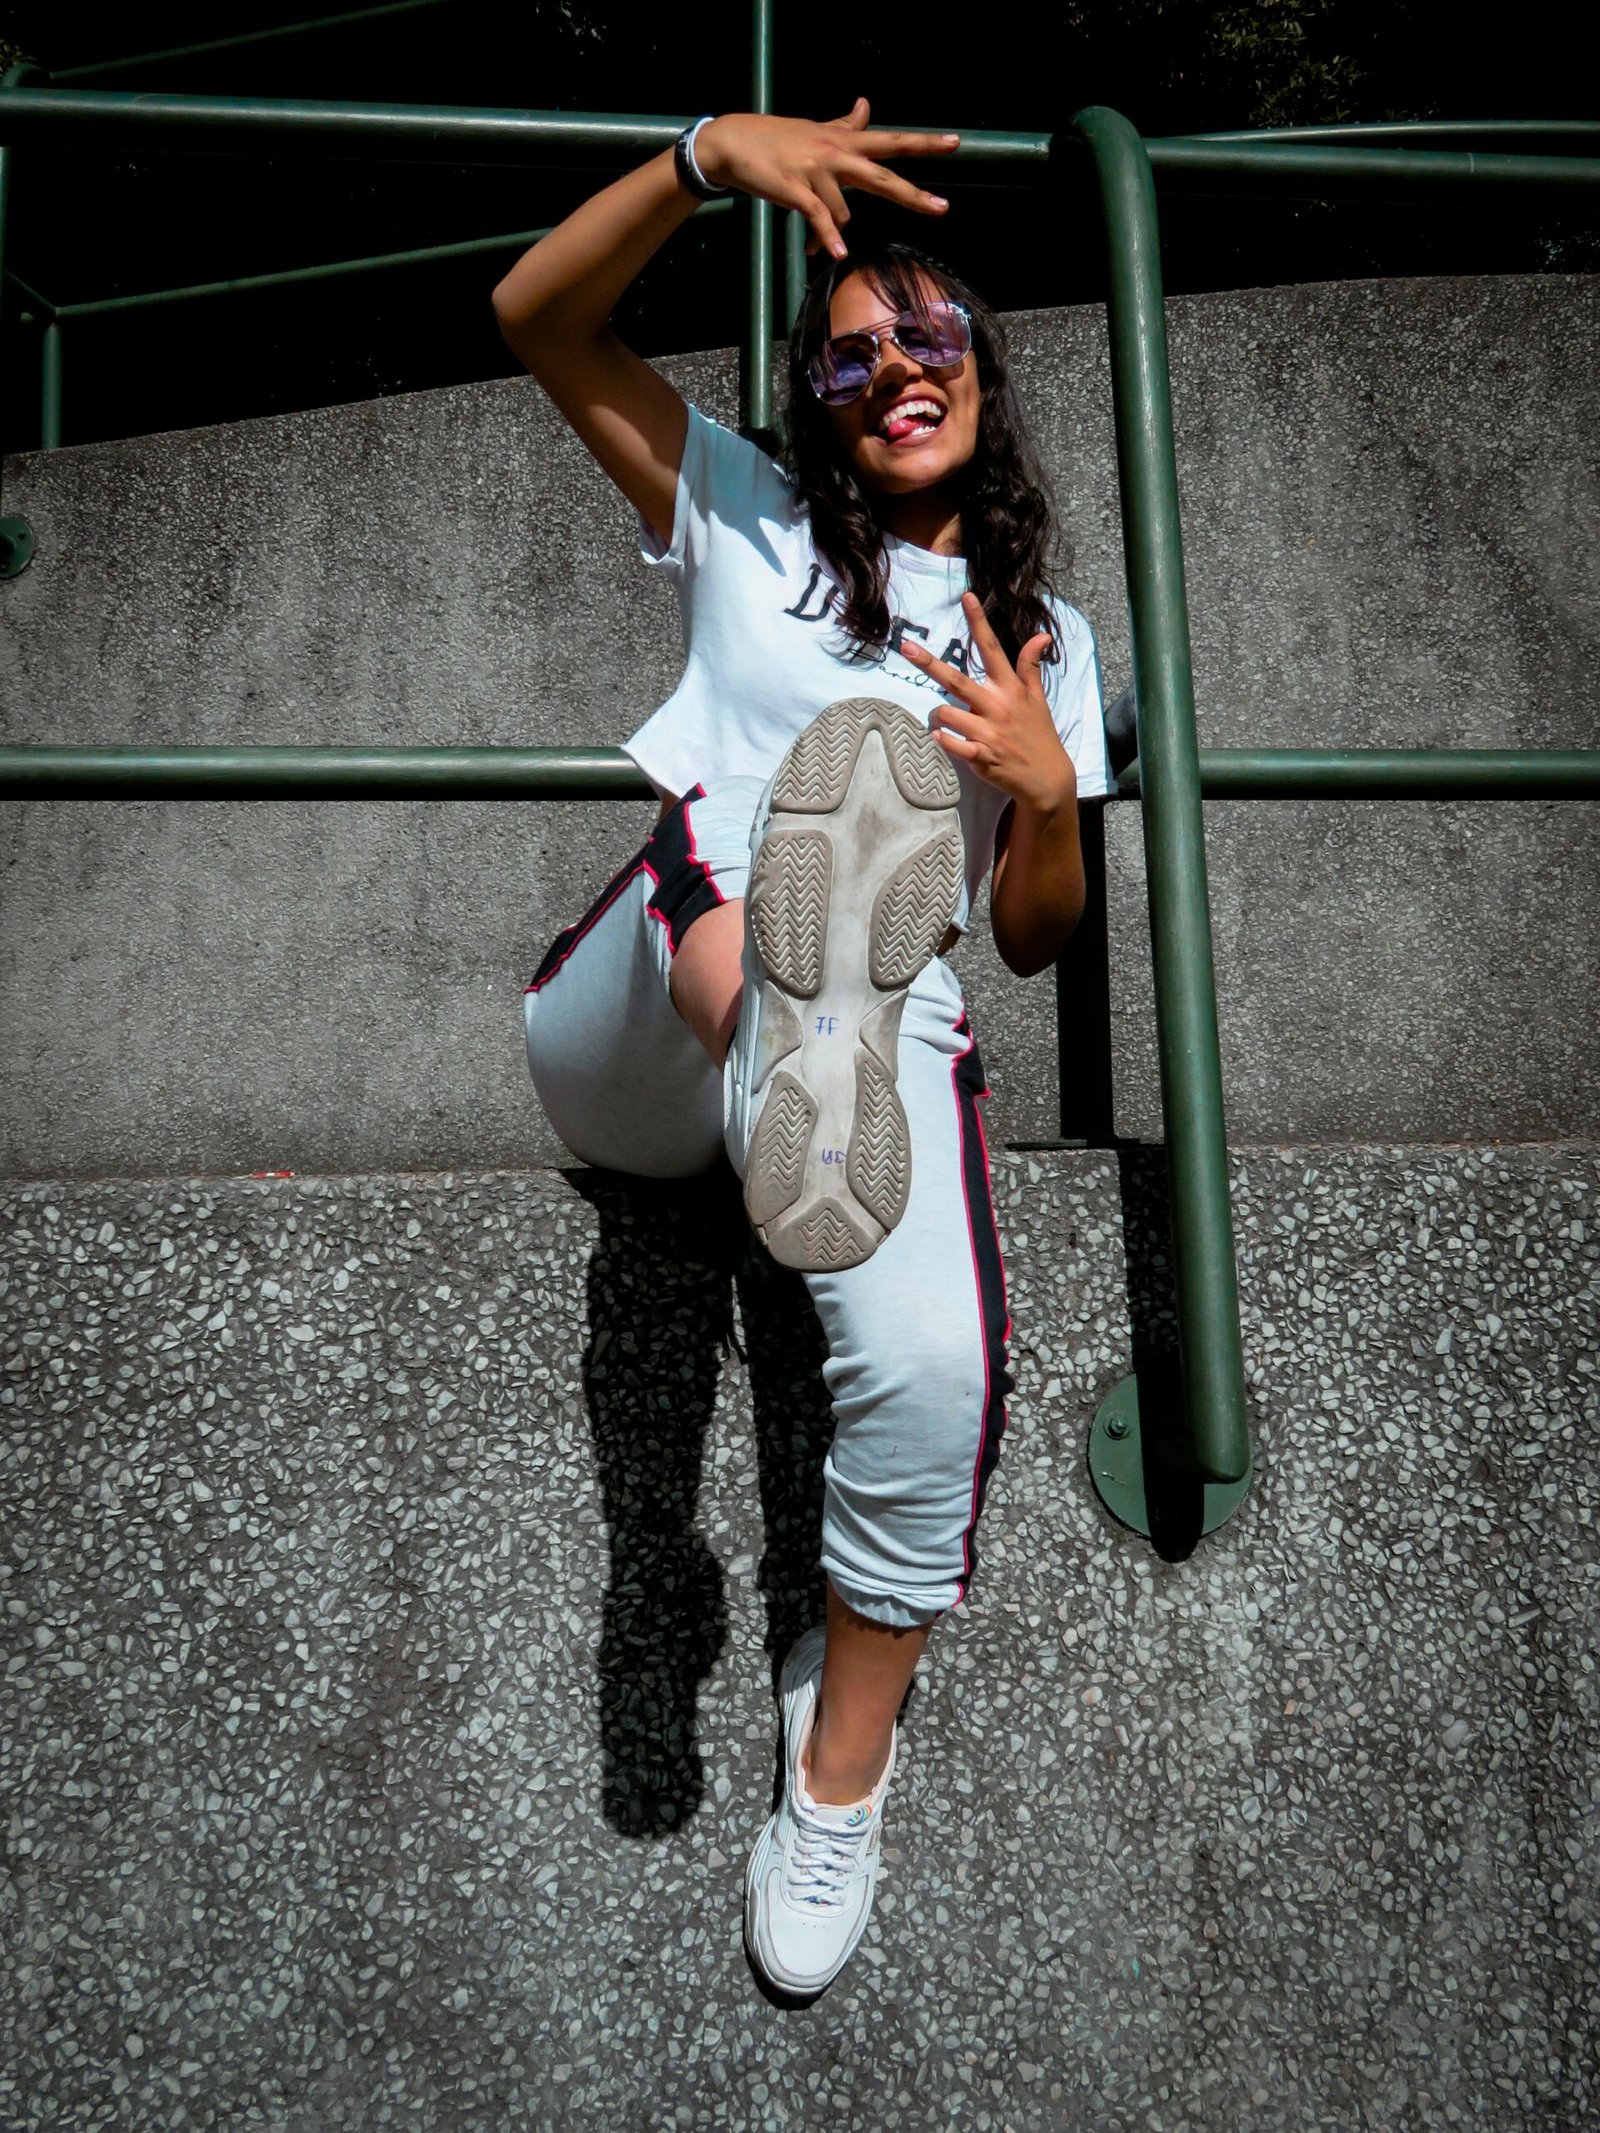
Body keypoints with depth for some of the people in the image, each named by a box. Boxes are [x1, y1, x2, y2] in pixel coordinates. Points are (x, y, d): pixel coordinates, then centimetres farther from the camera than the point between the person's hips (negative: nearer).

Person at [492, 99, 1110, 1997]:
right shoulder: (745, 519, 18)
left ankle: (840, 1769, 2)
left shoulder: (1047, 633, 21)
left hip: (882, 1031, 1)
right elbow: (536, 317, 6)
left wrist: (1048, 788, -5)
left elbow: (1035, 939, 15)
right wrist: (708, 152, -8)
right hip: (630, 1041, 0)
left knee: (932, 1373, -24)